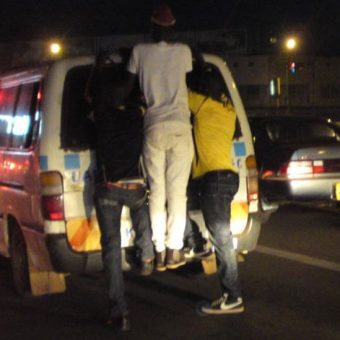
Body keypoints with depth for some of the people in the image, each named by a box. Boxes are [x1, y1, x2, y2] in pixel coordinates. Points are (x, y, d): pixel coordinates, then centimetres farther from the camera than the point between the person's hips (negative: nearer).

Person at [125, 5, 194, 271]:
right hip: (180, 126, -1)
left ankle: (160, 252, 2)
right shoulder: (183, 51, 6)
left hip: (153, 127, 1)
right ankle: (174, 250, -3)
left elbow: (127, 85, 11)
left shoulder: (140, 52, 5)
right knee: (177, 191, 0)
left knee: (157, 191, 4)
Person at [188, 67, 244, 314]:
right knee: (221, 237, 10)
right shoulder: (228, 110, 17)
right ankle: (231, 294, 11)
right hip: (226, 176, 8)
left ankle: (233, 298, -9)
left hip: (214, 177, -8)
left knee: (221, 237, -9)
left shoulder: (204, 104, -2)